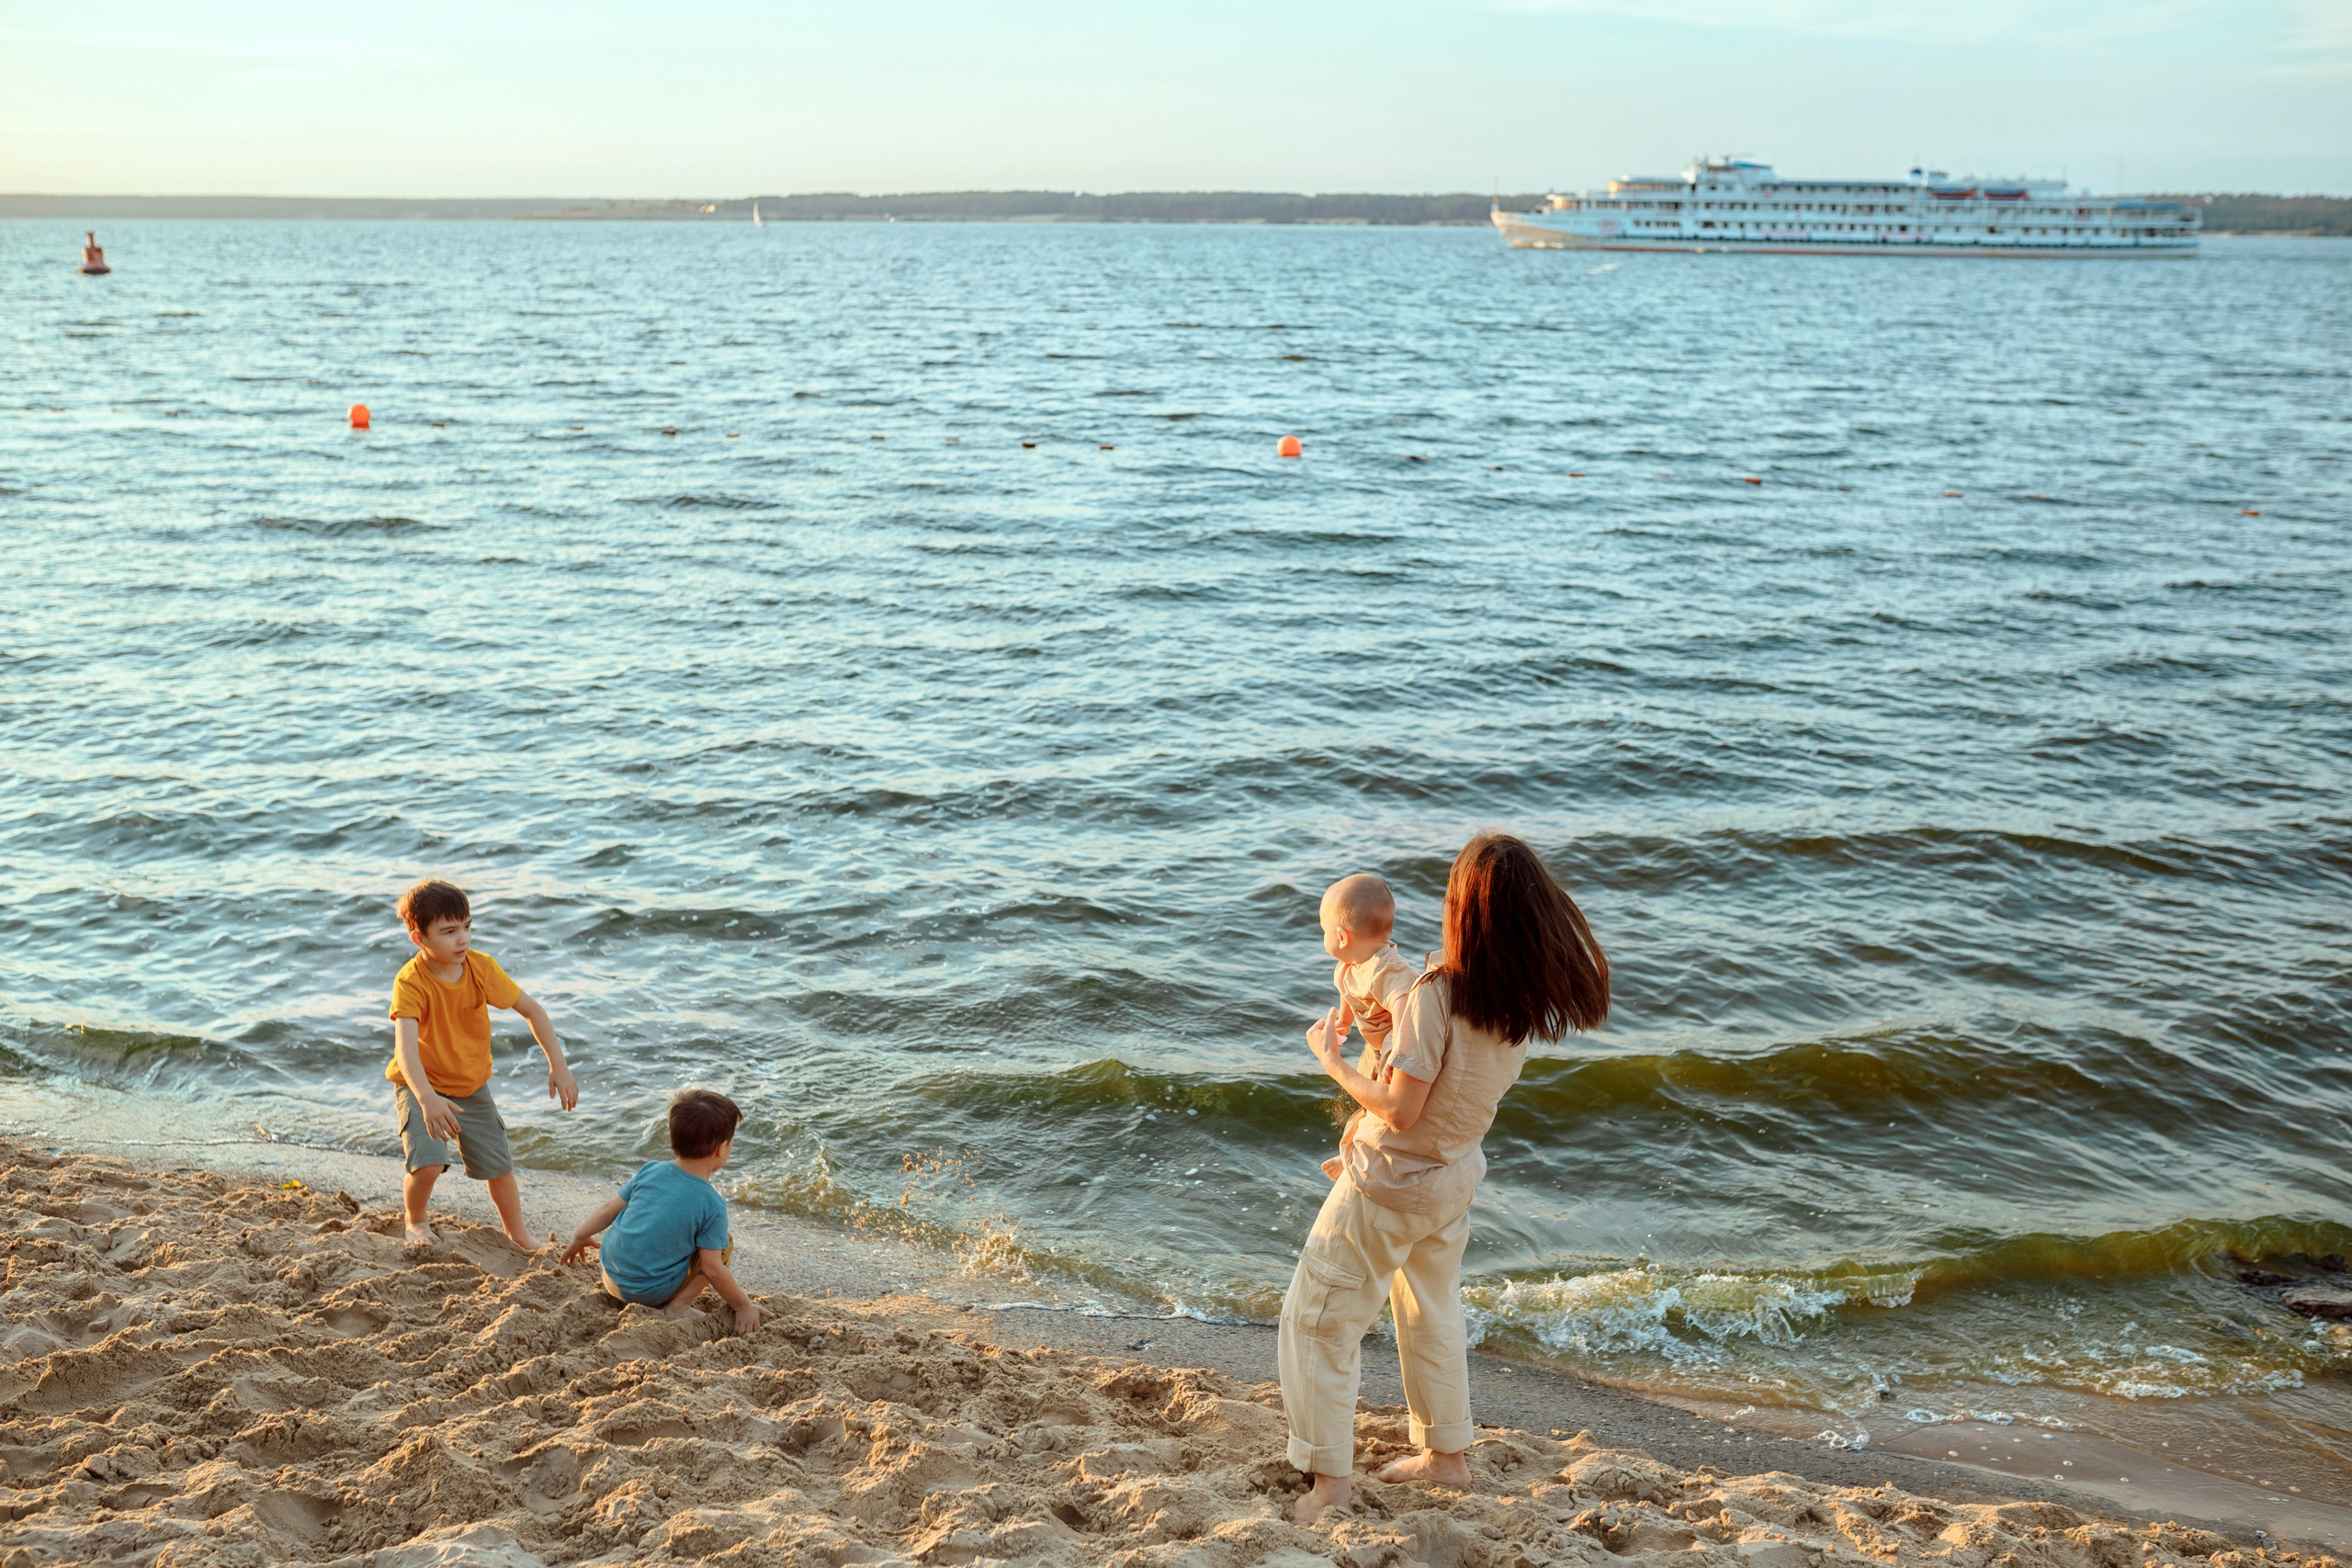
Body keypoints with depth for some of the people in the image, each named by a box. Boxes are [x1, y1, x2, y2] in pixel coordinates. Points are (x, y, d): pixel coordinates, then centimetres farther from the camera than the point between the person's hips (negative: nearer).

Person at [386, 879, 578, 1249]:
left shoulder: (481, 966, -16)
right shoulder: (410, 982, -29)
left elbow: (532, 1010, -7)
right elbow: (405, 1050, -41)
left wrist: (558, 1064, -15)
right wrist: (427, 1099, -56)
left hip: (472, 1085, 4)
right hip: (422, 1085, -4)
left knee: (499, 1165, 11)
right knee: (428, 1164, -22)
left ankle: (518, 1234, 37)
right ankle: (415, 1222, 12)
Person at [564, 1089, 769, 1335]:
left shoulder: (650, 1171, -4)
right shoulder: (712, 1205, -18)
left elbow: (608, 1209, 6)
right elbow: (711, 1269, -15)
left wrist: (579, 1237, 24)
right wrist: (744, 1306, -2)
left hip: (612, 1276, 6)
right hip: (652, 1293, -6)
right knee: (725, 1243, 4)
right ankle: (679, 1305, -4)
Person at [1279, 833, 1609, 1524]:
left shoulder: (1436, 996, -30)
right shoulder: (1532, 999, -9)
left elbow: (1400, 1111, -27)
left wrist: (1332, 1061, -15)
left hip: (1390, 1182, -7)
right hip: (1454, 1176, 7)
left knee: (1319, 1317, 7)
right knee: (1432, 1313, 26)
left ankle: (1330, 1476, 11)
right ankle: (1445, 1453, 39)